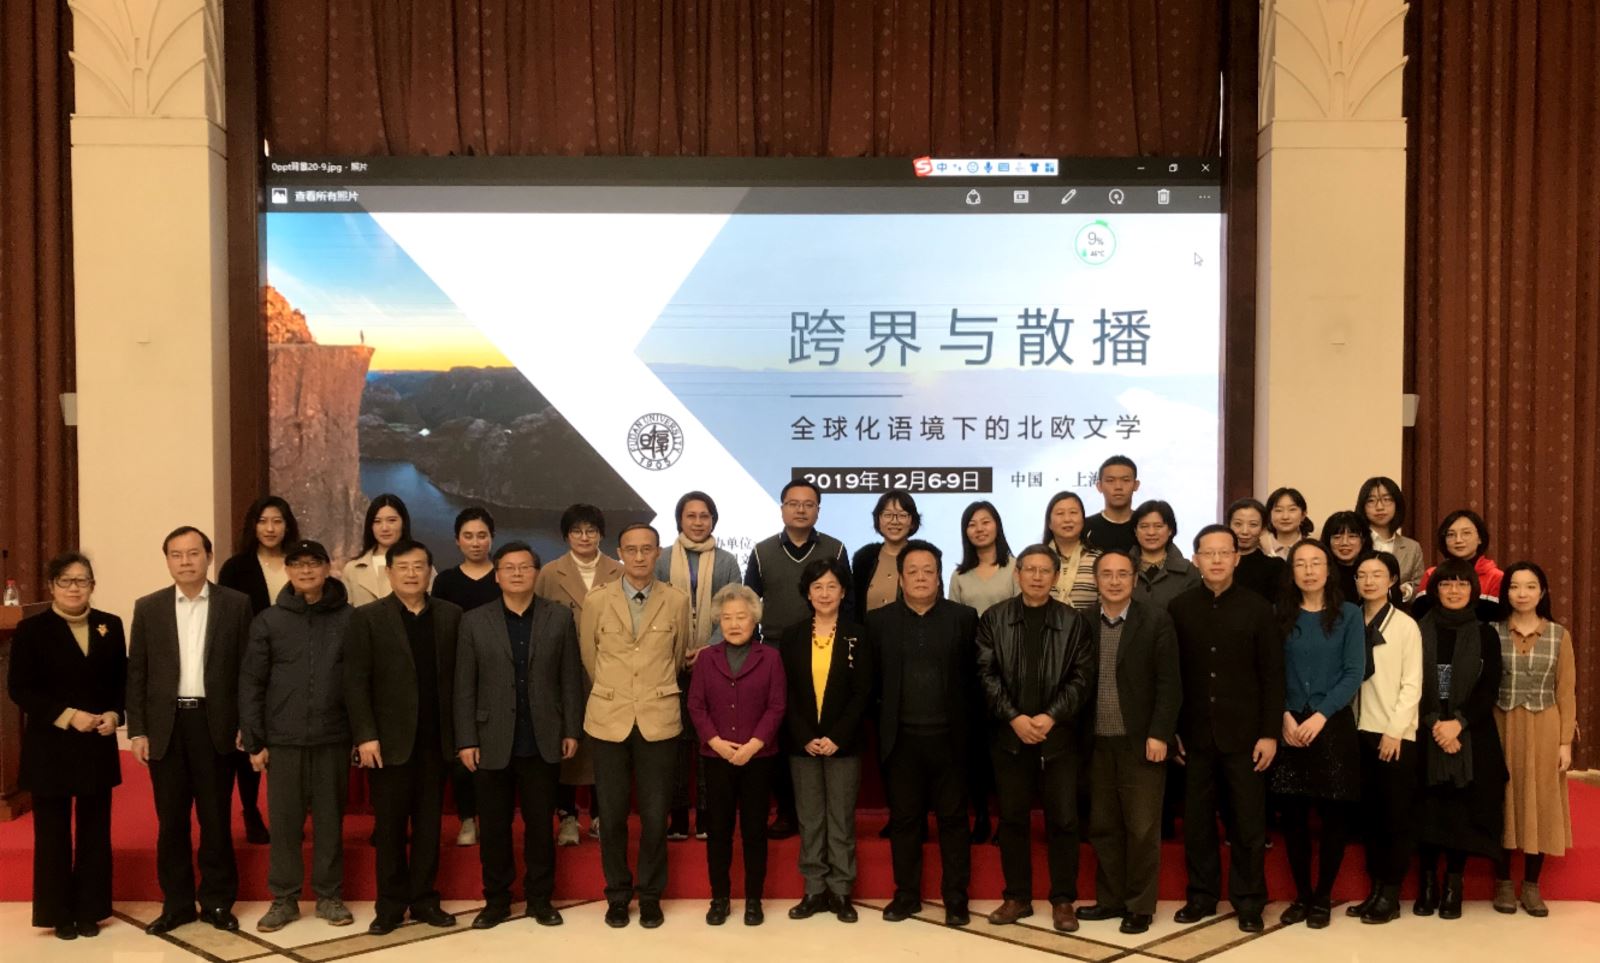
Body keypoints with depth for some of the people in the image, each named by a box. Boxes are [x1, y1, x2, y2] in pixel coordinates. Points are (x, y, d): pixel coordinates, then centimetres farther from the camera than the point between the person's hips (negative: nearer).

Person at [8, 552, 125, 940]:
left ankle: (90, 911, 18)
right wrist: (68, 716, -17)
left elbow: (122, 680, 10)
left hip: (98, 746, 3)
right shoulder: (31, 629, -5)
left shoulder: (111, 626, 5)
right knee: (53, 833, 6)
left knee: (95, 831, 8)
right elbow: (19, 689, -9)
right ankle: (59, 913, 16)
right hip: (49, 747, -3)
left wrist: (114, 714, -9)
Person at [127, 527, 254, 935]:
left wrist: (247, 724, -4)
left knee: (216, 818, 5)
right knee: (171, 820, 8)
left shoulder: (236, 604, 1)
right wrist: (136, 731, 0)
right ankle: (176, 903, 18)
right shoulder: (148, 607, 6)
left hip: (215, 723, -1)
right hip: (165, 725, 2)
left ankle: (217, 901, 16)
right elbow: (137, 673, 5)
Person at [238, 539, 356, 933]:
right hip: (283, 740, 0)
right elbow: (250, 684, 3)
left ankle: (329, 896, 19)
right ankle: (284, 899, 17)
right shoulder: (268, 621, 2)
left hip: (333, 738, 0)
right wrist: (253, 741, -1)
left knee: (330, 819, 8)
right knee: (284, 821, 6)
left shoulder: (350, 618, 0)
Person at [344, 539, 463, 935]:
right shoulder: (367, 617, -1)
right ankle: (390, 905, 14)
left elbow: (460, 676, 5)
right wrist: (365, 735, -12)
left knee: (428, 825, 9)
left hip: (436, 740, 2)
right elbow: (355, 681, -5)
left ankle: (424, 900, 18)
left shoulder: (450, 615, 6)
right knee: (389, 826, 5)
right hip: (389, 740, -2)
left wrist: (462, 731, 1)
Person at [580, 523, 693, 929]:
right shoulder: (597, 601, 0)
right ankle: (617, 894, 22)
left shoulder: (677, 601, 0)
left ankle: (651, 895, 20)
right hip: (608, 719, 0)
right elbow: (589, 656, 13)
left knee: (655, 815, 3)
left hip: (658, 720, 0)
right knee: (612, 815, 6)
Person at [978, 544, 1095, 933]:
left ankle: (1063, 900, 12)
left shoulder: (1074, 622, 2)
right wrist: (1014, 717, -13)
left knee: (1063, 819, 1)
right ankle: (1017, 897, 18)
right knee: (1012, 818, 7)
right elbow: (986, 675, -3)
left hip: (1059, 734, -1)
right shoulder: (994, 619, 3)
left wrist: (1051, 716, -15)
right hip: (1009, 734, 1)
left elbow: (1082, 678, -3)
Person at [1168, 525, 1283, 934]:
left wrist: (1270, 732, -6)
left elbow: (1272, 675, -2)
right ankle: (1201, 894, 21)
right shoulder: (1179, 608, 2)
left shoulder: (1258, 608, -1)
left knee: (1248, 821, 5)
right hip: (1195, 732, 1)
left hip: (1244, 732, -1)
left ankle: (1248, 900, 17)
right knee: (1196, 820, 8)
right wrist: (1170, 729, 0)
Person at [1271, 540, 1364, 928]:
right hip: (1289, 726, 2)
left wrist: (1320, 716, -15)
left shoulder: (1348, 614, 1)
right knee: (1293, 815, 4)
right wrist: (1285, 716, -11)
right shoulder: (1280, 614, 5)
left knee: (1333, 815, 3)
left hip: (1333, 725, -1)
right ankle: (1301, 895, 16)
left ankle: (1323, 897, 15)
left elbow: (1353, 673, -5)